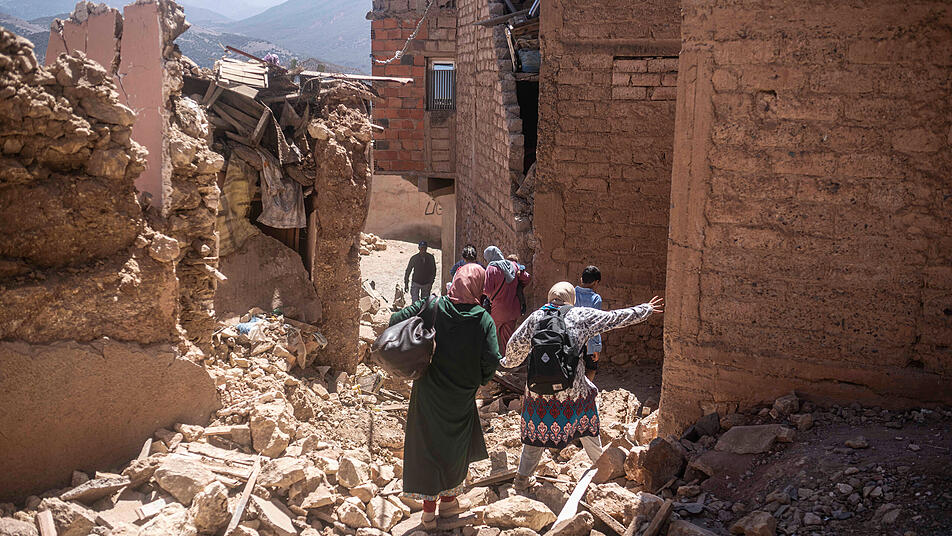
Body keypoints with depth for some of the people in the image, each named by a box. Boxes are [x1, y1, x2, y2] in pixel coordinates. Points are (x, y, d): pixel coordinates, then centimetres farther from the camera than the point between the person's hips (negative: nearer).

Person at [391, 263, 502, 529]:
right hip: (461, 398, 0)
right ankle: (448, 500, 33)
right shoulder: (484, 320, -12)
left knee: (427, 444, 12)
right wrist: (478, 380, 2)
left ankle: (429, 509, 18)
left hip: (429, 393, 0)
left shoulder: (432, 307, -9)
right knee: (456, 446, 19)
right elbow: (491, 360, -18)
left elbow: (396, 321, -11)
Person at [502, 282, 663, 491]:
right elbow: (616, 318, 7)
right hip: (571, 386, -1)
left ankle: (523, 478, 20)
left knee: (536, 429, 15)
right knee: (584, 425, 22)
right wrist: (645, 310, 20)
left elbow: (517, 343, 5)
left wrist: (509, 362, 26)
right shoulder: (582, 316, -1)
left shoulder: (536, 317, 2)